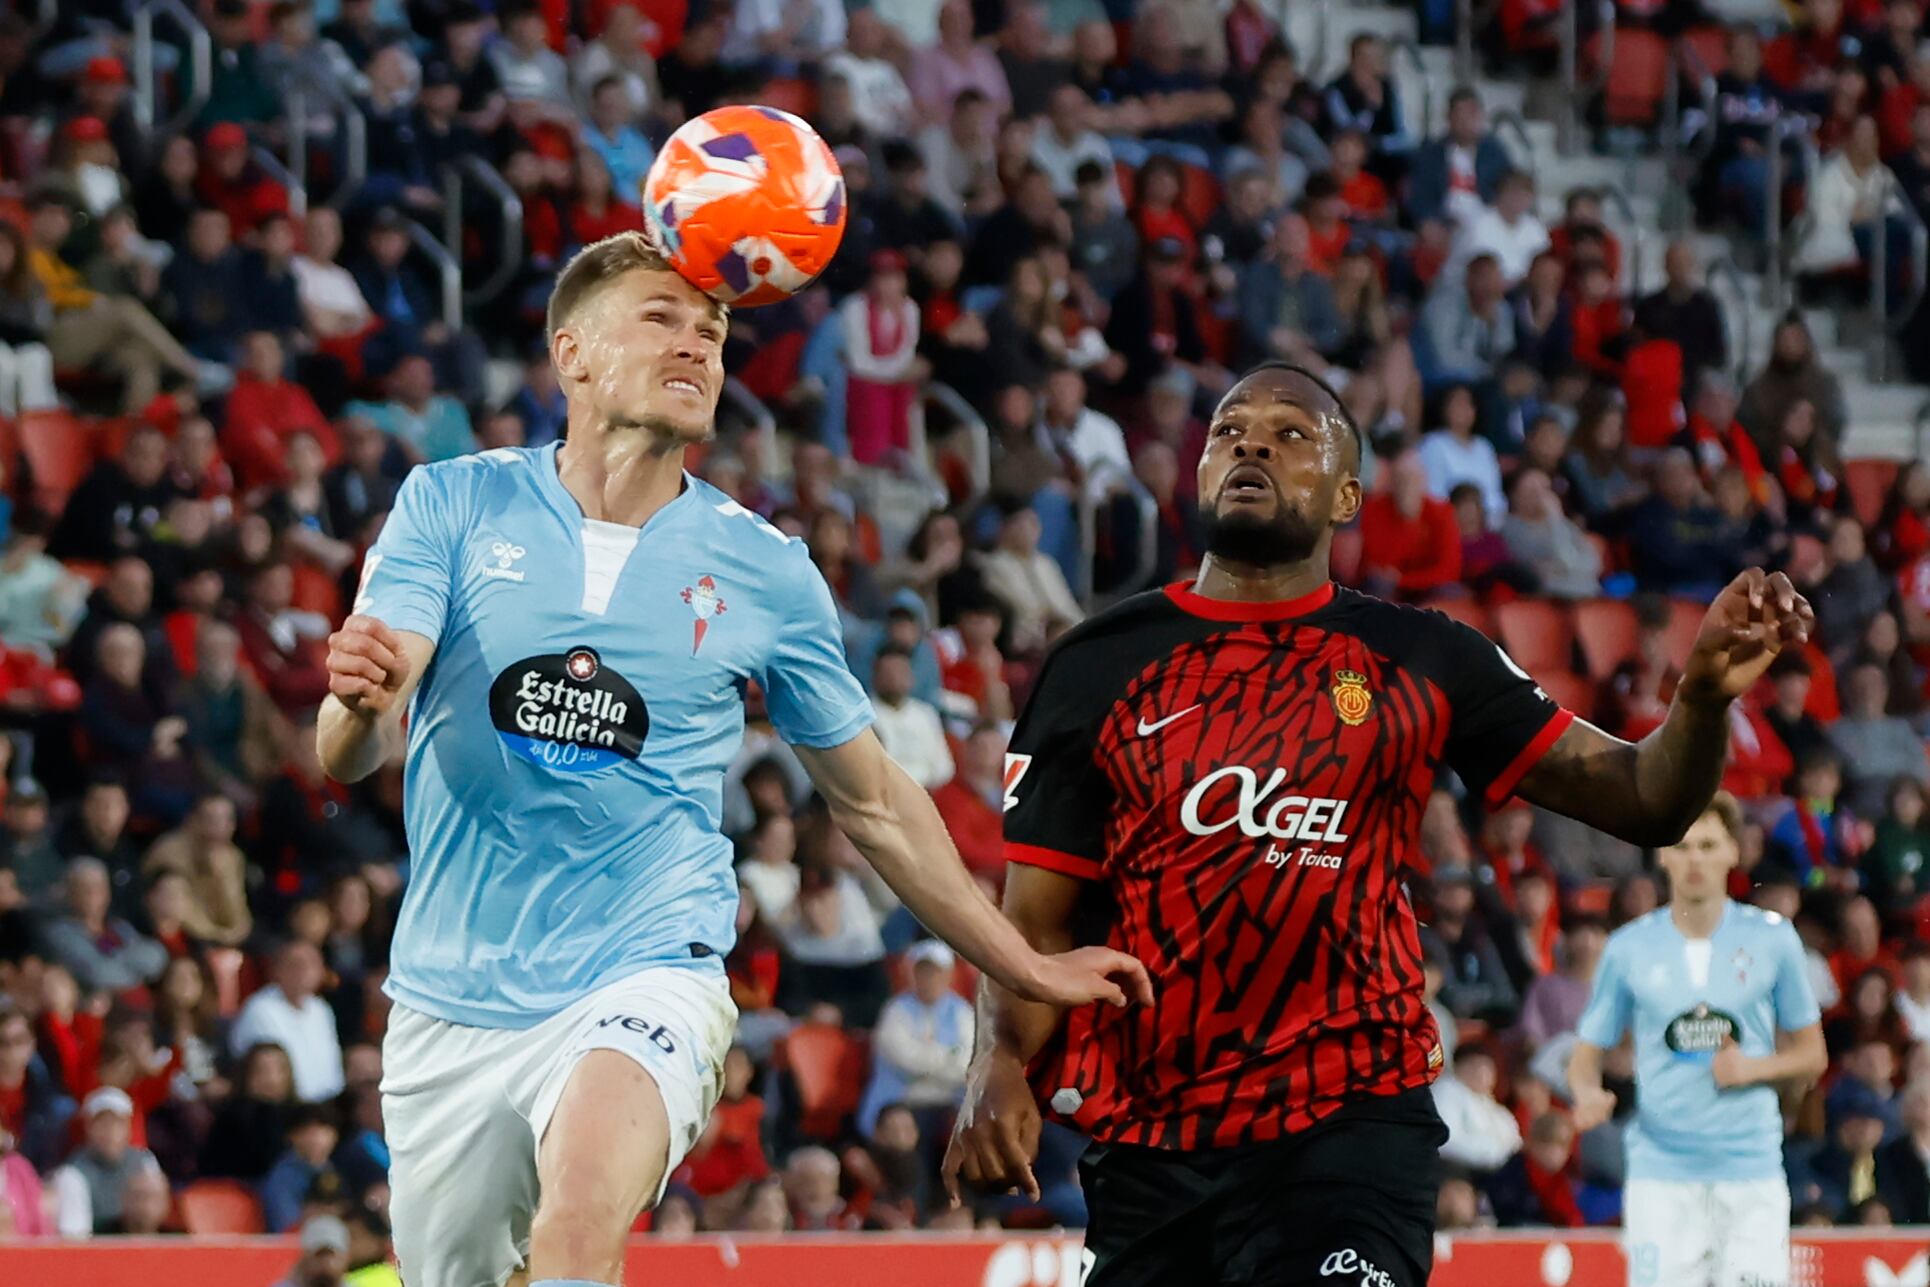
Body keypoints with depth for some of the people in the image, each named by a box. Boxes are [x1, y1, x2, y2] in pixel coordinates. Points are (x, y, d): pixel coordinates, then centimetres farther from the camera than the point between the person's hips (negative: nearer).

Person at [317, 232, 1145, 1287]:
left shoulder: (765, 571, 2)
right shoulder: (454, 506, -1)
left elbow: (873, 804, 16)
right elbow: (347, 756, -10)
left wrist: (1027, 969, 17)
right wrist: (361, 699, -35)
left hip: (645, 977, -2)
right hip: (453, 994, 2)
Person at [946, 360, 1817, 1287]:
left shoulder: (1420, 661, 7)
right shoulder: (1099, 665, 7)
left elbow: (1644, 802, 5)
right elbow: (1036, 920, 4)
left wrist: (1704, 696, -16)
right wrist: (1001, 1064, -15)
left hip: (1350, 1131, -2)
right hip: (1147, 1144, 2)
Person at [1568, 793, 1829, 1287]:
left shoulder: (1773, 939, 4)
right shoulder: (1629, 947, 5)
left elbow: (1812, 1055, 12)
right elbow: (1588, 1052, 10)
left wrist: (1753, 1068, -9)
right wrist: (1588, 1095, -13)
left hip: (1751, 1168, 0)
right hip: (1661, 1174, 0)